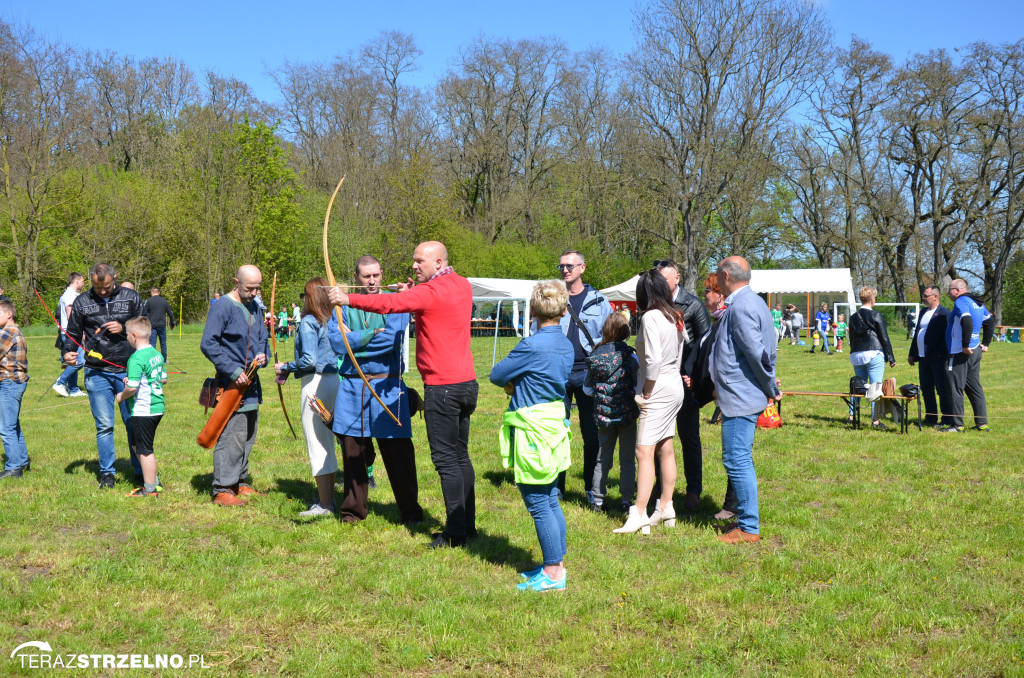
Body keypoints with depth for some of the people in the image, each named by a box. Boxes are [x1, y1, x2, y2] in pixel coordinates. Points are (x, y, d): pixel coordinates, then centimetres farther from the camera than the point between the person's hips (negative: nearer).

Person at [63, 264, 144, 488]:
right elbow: (73, 333, 13)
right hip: (97, 373, 0)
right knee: (104, 425, 2)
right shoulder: (81, 302, 5)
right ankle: (107, 473, 13)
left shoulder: (131, 297, 3)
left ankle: (141, 472, 13)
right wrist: (68, 352, -6)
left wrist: (124, 329, -11)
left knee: (134, 422, 4)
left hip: (128, 371, 0)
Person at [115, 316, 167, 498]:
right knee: (139, 446, 21)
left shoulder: (137, 358, -18)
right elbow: (164, 379, 16)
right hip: (158, 408, 9)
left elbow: (132, 387, -23)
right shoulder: (157, 354, 8)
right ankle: (154, 481, 25)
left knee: (144, 450, 2)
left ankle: (150, 489, 10)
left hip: (143, 411, -9)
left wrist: (121, 397, -3)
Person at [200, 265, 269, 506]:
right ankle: (222, 490, -3)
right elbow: (208, 344, -17)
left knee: (248, 437, 16)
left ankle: (241, 483, 28)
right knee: (231, 438, -9)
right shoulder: (223, 307, -13)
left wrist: (263, 354, -1)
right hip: (232, 384, -9)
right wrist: (233, 371, -19)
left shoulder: (254, 307, 12)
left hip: (251, 382, 9)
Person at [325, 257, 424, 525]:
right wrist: (373, 335, -11)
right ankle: (353, 508, 21)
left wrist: (354, 339, -6)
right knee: (353, 450, 7)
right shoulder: (345, 306, 9)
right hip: (352, 385, 2)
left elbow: (393, 339, -13)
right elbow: (337, 342, -5)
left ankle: (410, 510, 10)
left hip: (387, 386, -2)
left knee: (398, 451, -1)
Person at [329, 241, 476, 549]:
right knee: (460, 456, 14)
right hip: (466, 383, 9)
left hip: (442, 386, -9)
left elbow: (389, 303, -27)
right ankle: (467, 524, 20)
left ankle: (456, 532, -2)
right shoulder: (463, 286, 12)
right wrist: (414, 293, 15)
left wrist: (348, 299, -31)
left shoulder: (430, 292, -14)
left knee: (446, 459, -5)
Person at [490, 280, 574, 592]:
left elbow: (496, 375, -10)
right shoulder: (566, 345, 6)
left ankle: (553, 574, 3)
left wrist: (511, 382, 11)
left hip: (531, 430, -8)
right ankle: (557, 565, 23)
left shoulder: (531, 346, -18)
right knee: (551, 501, 16)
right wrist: (519, 384, 4)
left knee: (538, 505, -2)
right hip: (555, 423, 9)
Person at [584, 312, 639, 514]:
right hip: (626, 414, -3)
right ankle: (626, 501, 8)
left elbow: (587, 387, 8)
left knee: (602, 459, 13)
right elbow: (638, 385, -10)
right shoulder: (629, 354, -10)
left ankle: (598, 500, 14)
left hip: (603, 414, 3)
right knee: (627, 460, 6)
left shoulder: (595, 355, 0)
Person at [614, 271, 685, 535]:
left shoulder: (650, 317, -16)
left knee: (644, 452, -8)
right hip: (675, 386, 9)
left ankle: (639, 515, -9)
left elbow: (653, 359, -22)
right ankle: (666, 509, 24)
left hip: (658, 389, -9)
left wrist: (647, 391, -13)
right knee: (665, 449, 16)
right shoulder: (675, 317, 9)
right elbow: (679, 356, 13)